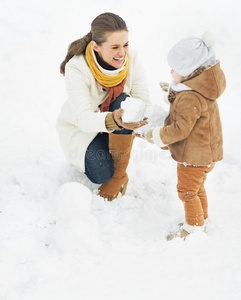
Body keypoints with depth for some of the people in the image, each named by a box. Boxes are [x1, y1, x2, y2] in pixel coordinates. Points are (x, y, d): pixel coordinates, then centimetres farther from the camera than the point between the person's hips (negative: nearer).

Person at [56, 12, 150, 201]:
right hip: (81, 128, -3)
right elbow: (83, 118, -40)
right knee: (102, 174, -23)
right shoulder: (76, 68, -30)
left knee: (123, 102, -30)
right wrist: (112, 120, -61)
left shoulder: (132, 59, -19)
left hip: (116, 125, 3)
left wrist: (141, 115, -46)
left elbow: (144, 101, -21)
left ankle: (119, 176, -14)